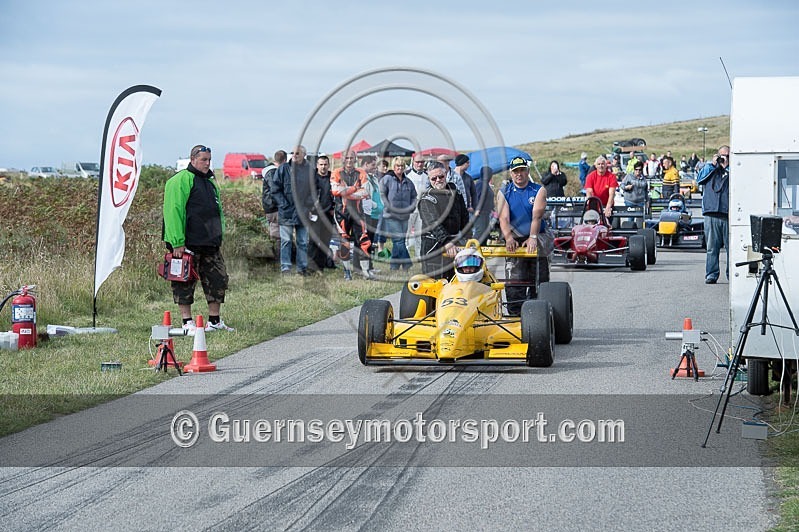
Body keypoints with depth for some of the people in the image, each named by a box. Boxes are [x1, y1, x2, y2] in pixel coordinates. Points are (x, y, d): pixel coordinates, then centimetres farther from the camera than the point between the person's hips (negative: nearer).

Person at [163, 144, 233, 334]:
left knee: (218, 279, 8)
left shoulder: (210, 181, 18)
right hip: (188, 245, -8)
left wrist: (219, 239, 23)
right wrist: (177, 243, -21)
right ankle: (188, 323, 5)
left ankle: (215, 321, 18)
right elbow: (174, 211, -16)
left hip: (210, 244, 8)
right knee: (185, 284, -1)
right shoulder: (181, 180, -9)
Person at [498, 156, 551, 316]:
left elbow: (537, 216, -12)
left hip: (536, 241, 0)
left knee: (539, 282, 0)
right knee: (514, 283, -7)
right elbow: (504, 217, -8)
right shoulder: (504, 193, 7)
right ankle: (515, 315, -7)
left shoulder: (539, 191, 3)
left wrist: (533, 237, -28)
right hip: (515, 241, 0)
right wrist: (509, 238, -27)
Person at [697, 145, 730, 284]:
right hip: (711, 212, 1)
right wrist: (713, 164, 2)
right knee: (712, 247, 0)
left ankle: (732, 274, 4)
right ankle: (711, 275, 3)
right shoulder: (709, 166, 19)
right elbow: (700, 179, 4)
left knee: (731, 246, -2)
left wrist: (727, 167, -2)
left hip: (728, 214, -1)